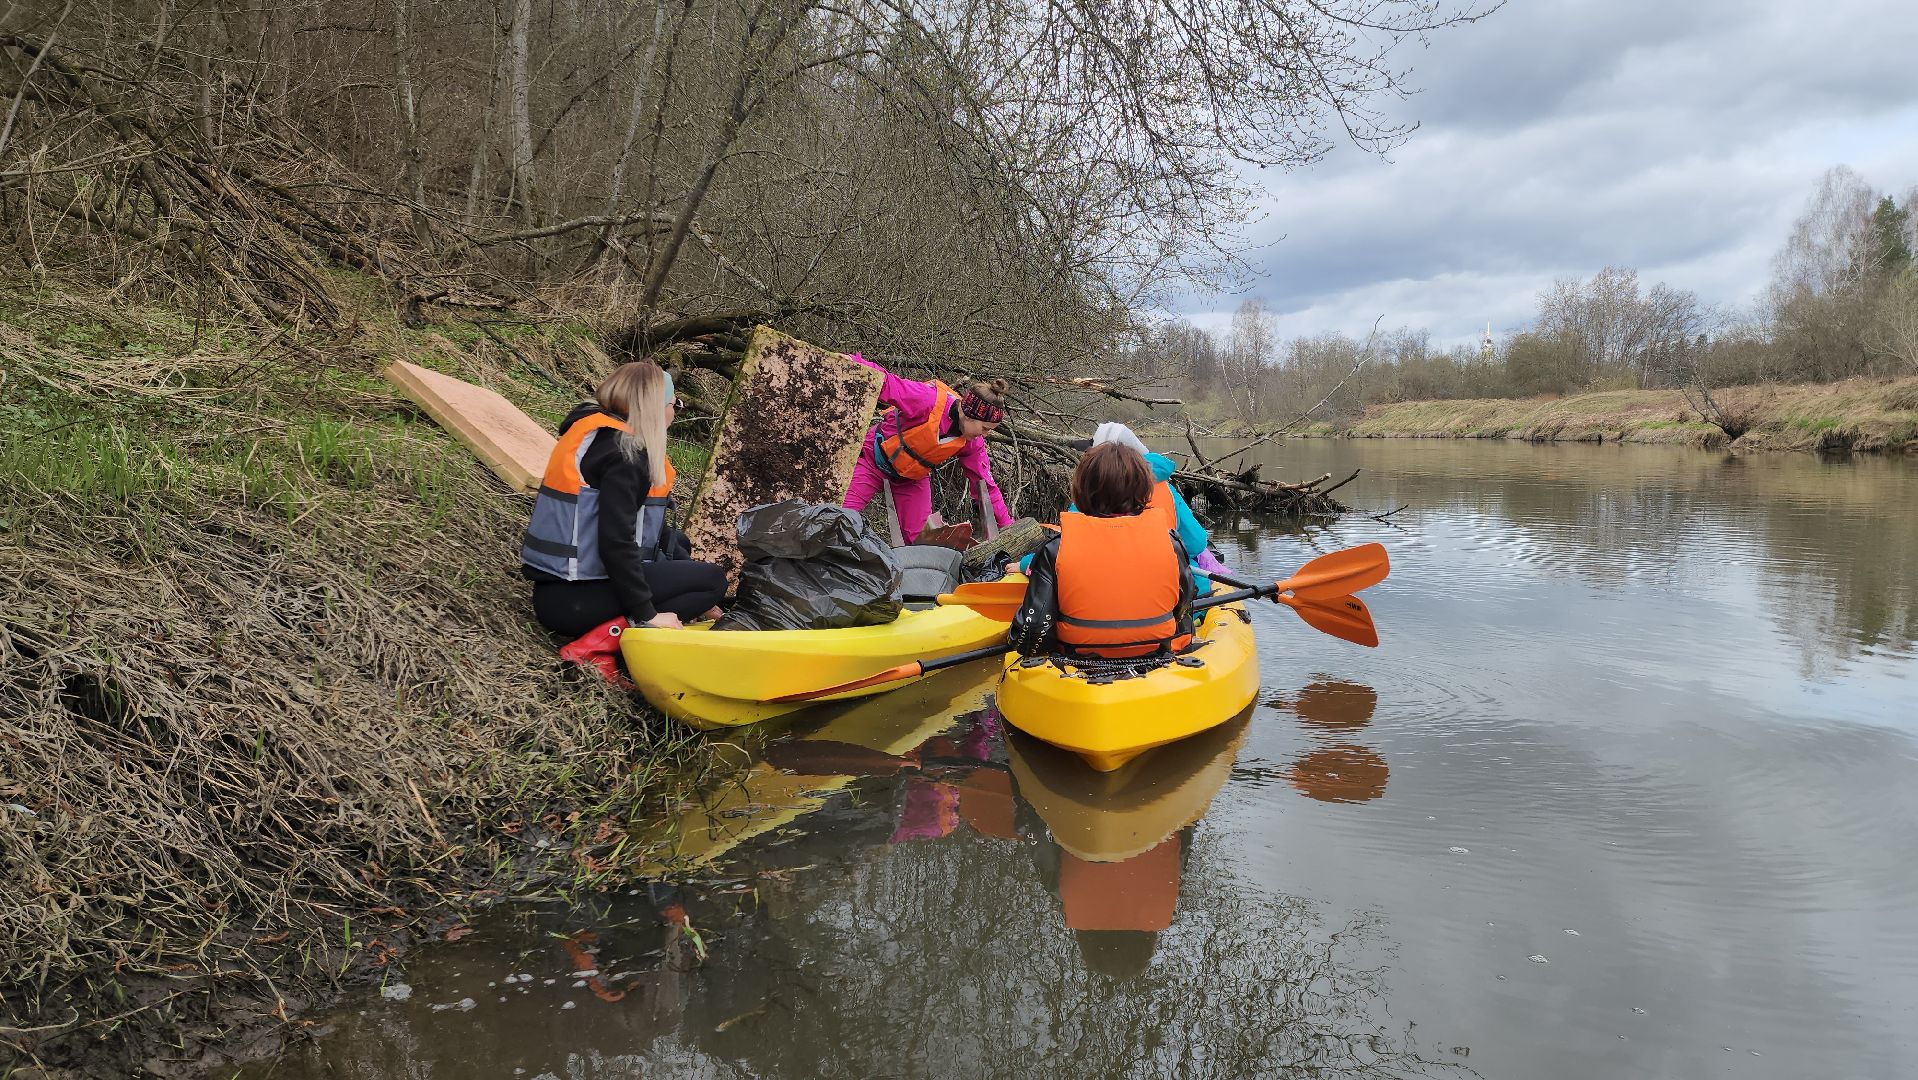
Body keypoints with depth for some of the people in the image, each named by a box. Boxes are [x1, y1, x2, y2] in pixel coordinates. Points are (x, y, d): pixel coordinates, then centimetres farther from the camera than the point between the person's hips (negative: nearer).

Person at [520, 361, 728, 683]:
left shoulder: (599, 436, 14)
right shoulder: (624, 455, -16)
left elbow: (650, 527, 17)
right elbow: (616, 542, -24)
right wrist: (646, 614, -18)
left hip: (556, 586, 10)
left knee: (675, 542, 26)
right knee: (713, 579, -4)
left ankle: (606, 625, 4)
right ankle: (604, 640, -17)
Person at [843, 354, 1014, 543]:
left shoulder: (972, 442, -14)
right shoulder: (929, 400, -32)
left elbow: (985, 483, -6)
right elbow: (884, 382, -34)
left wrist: (1007, 525, -8)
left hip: (913, 478, 5)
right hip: (874, 460, -4)